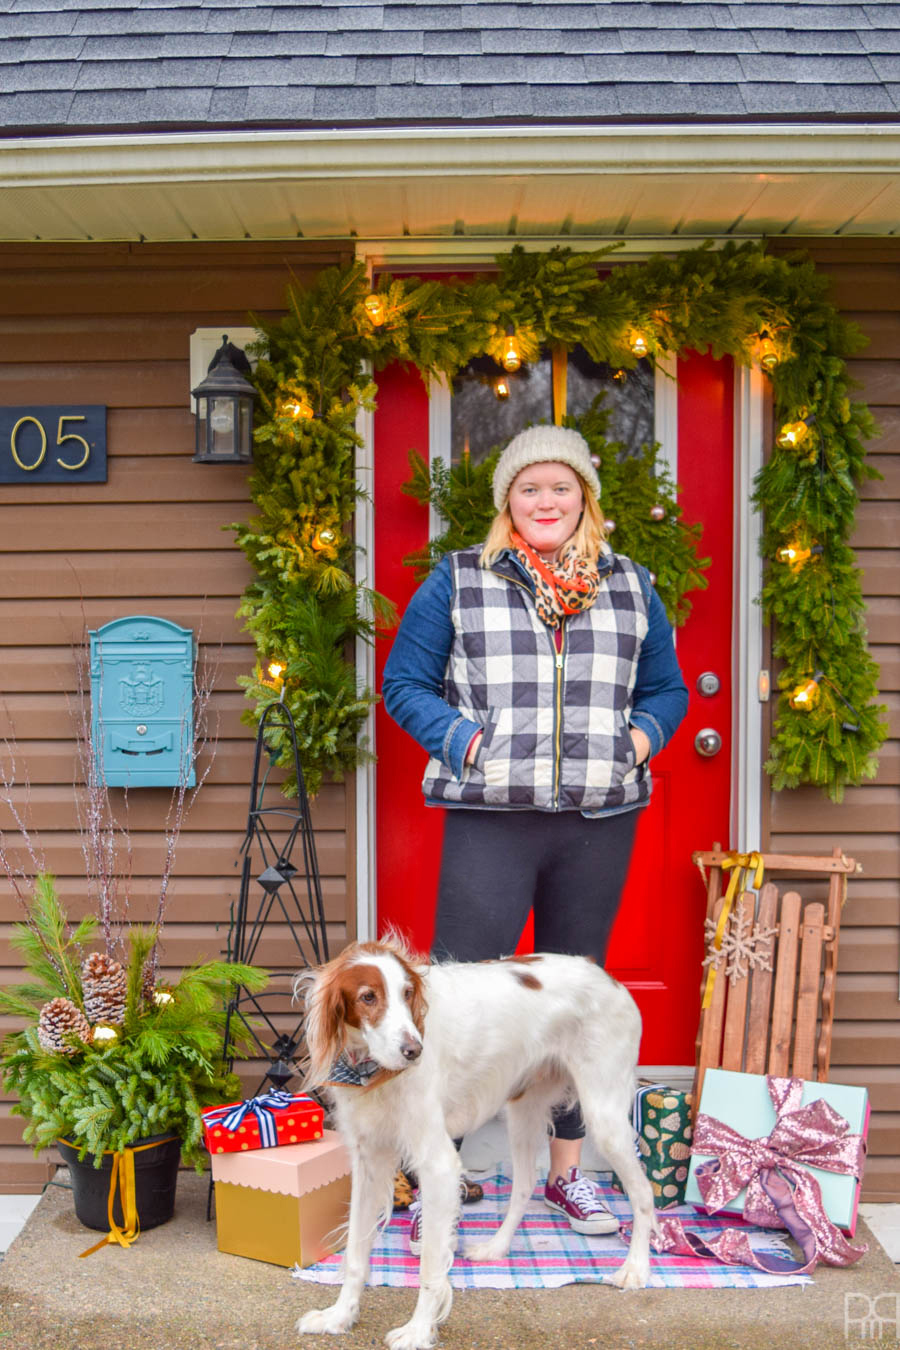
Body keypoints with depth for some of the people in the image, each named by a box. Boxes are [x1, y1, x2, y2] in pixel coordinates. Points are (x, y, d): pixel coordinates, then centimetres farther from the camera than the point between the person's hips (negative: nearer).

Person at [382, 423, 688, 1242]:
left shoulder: (631, 589, 13)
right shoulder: (456, 583, 5)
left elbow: (667, 689, 18)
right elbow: (405, 683, 4)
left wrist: (639, 740, -2)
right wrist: (464, 741, -10)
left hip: (600, 821, 3)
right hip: (490, 817, -3)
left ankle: (567, 1168, 27)